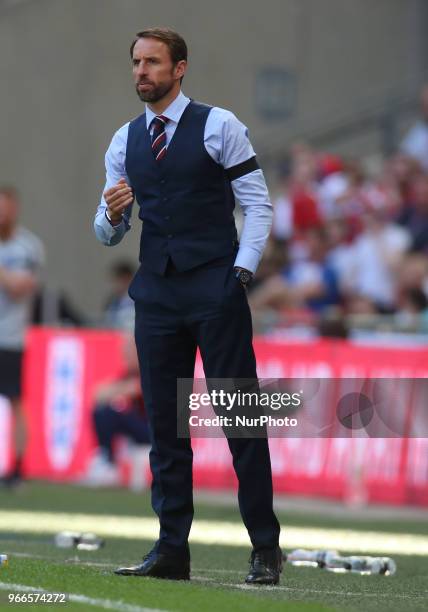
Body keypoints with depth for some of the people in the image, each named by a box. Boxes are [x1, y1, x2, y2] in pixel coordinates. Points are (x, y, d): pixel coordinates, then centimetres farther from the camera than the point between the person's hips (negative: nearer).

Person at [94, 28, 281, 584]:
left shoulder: (219, 126, -1)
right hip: (156, 291, 5)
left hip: (216, 290, -5)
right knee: (164, 424, 5)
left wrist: (242, 272, -12)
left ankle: (265, 549, -2)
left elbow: (258, 203, -2)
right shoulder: (124, 141, 13)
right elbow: (108, 233, 16)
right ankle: (172, 549, 9)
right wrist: (112, 214, -8)